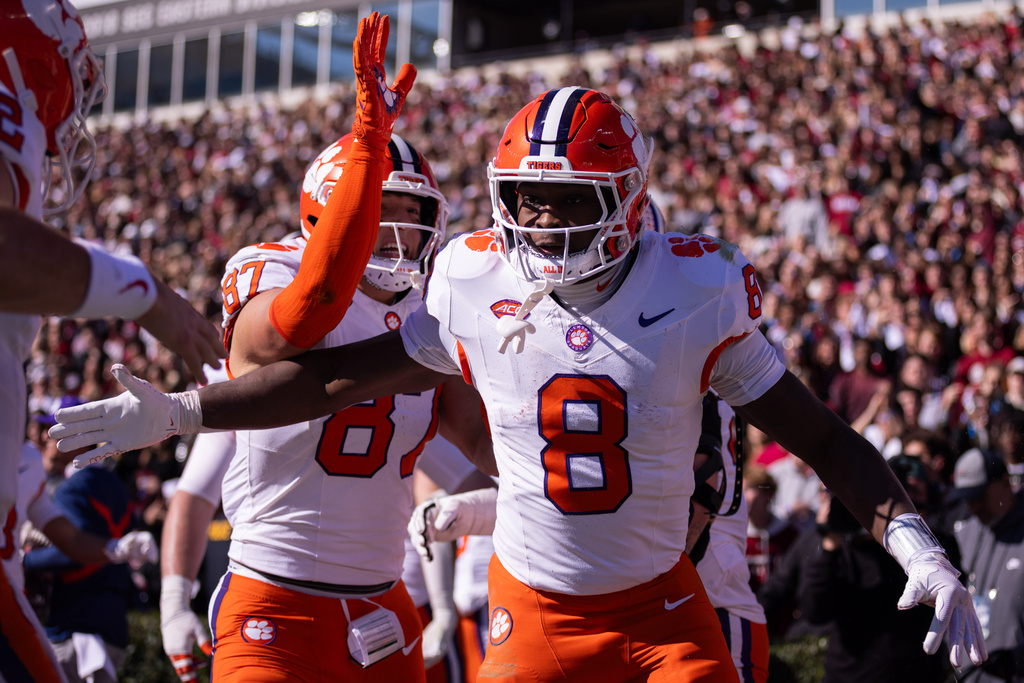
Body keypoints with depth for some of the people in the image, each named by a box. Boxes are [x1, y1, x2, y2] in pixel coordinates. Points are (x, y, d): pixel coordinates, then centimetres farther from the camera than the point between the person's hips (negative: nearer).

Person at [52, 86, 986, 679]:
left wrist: (913, 543, -18)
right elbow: (341, 377, 2)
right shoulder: (480, 292, -6)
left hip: (661, 607, -1)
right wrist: (175, 412, -1)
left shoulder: (693, 292, -11)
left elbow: (819, 433, -6)